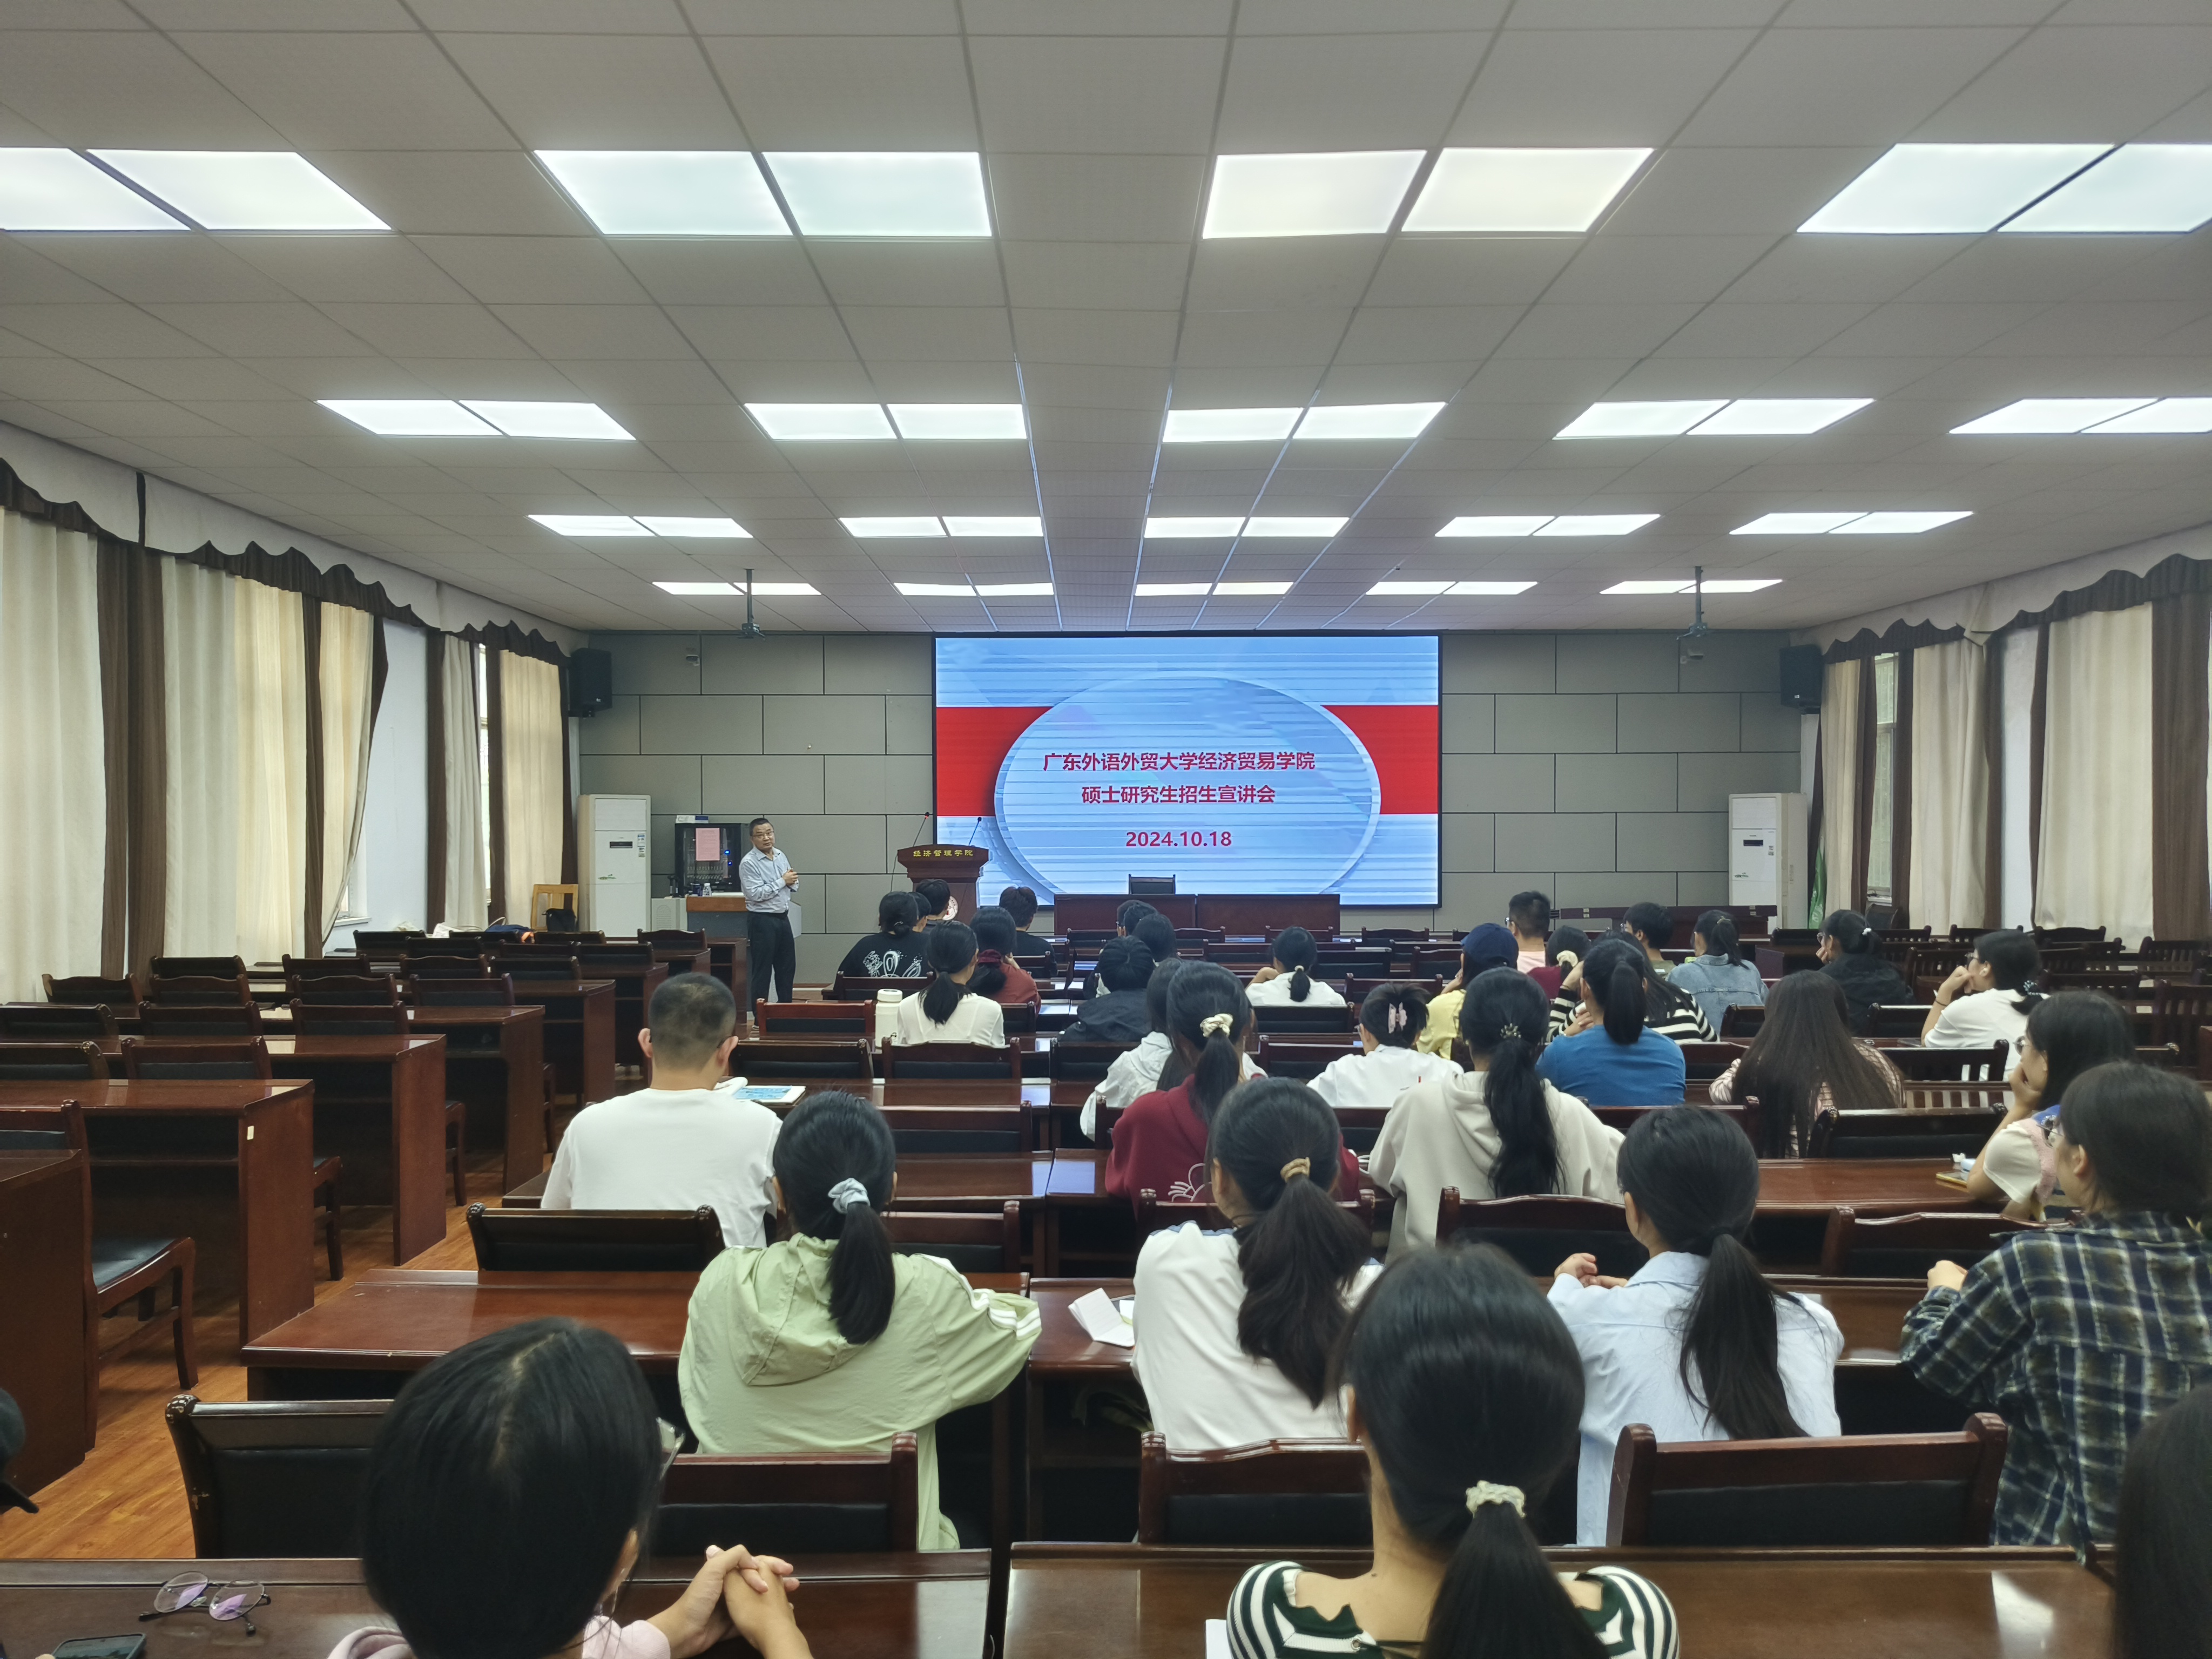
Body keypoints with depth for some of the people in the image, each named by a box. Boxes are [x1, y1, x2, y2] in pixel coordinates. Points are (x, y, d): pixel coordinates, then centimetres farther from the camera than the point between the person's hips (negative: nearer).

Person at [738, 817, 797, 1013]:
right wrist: (782, 881, -18)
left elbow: (794, 885, 17)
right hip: (762, 921, -7)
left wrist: (793, 881, -6)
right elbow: (755, 894, -22)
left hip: (783, 918, 7)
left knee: (787, 966, 14)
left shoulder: (781, 856, 9)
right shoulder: (749, 863, -13)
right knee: (762, 969, 0)